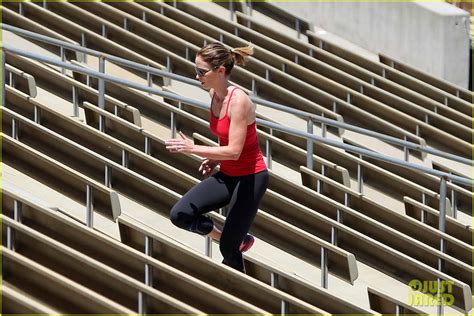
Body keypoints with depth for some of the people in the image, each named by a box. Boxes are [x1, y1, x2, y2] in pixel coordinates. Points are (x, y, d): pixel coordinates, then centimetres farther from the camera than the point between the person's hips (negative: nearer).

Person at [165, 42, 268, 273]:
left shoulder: (239, 101, -23)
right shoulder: (214, 94, 2)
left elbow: (234, 150, -27)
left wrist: (193, 148, -28)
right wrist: (215, 159, 3)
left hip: (250, 178, -8)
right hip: (228, 175, 8)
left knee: (228, 248, -4)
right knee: (180, 215, -5)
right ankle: (238, 240, 14)